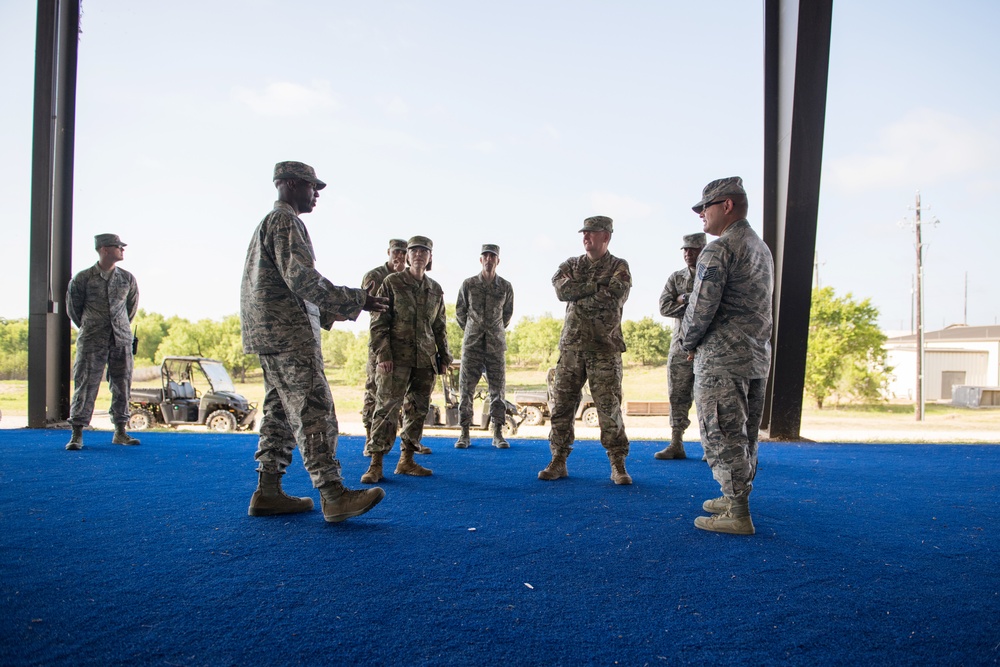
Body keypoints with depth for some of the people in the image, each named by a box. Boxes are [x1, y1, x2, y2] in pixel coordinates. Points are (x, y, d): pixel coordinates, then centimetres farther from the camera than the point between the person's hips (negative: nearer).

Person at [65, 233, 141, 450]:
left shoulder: (127, 278, 7)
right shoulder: (82, 278, -2)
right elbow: (73, 308, 9)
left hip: (121, 340, 3)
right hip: (92, 342, -3)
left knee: (122, 385, 4)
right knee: (85, 385, -3)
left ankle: (120, 432, 13)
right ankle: (77, 434, 5)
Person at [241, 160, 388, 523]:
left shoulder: (269, 222, 25)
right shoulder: (285, 221, -8)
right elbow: (302, 277, -19)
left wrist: (326, 312, 21)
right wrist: (356, 301, -14)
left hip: (271, 334, 11)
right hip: (289, 333, -11)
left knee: (280, 412, 11)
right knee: (313, 412, -14)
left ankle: (268, 492, 14)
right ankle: (333, 496, -15)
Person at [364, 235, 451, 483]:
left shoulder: (436, 290, 13)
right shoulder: (392, 283, 1)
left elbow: (440, 328, 19)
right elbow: (378, 322, -2)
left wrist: (444, 358, 14)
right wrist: (383, 354, -11)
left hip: (426, 359, 5)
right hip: (397, 357, -5)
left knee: (418, 409, 7)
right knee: (387, 407, -9)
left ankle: (406, 461, 17)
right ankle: (376, 464, -4)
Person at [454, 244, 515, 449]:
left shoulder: (506, 287, 3)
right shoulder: (468, 284, 1)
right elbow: (460, 312, 12)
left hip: (496, 344, 1)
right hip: (472, 344, 0)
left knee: (498, 388, 2)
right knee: (466, 388, -1)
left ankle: (498, 434, 10)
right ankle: (464, 434, 7)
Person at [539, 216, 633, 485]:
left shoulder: (619, 267, 4)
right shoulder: (571, 265, 13)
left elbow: (613, 299, -14)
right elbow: (563, 290, -8)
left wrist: (578, 297, -6)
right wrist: (598, 285, -10)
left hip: (604, 347, -3)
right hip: (571, 346, 3)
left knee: (609, 407, -3)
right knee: (562, 404, 4)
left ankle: (618, 466, 7)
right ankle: (558, 462, 14)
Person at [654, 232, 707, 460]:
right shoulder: (676, 278, 12)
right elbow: (664, 307, 0)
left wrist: (684, 299, -13)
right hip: (681, 344, 3)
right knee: (678, 396, 4)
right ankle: (676, 444, 10)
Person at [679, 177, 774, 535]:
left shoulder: (719, 250, -14)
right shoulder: (762, 249, 17)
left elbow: (701, 308, -19)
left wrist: (687, 342, -1)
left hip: (721, 358, -9)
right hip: (758, 357, 10)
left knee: (722, 436, -3)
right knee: (745, 435, 16)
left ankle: (737, 515, 2)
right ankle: (736, 498, 28)